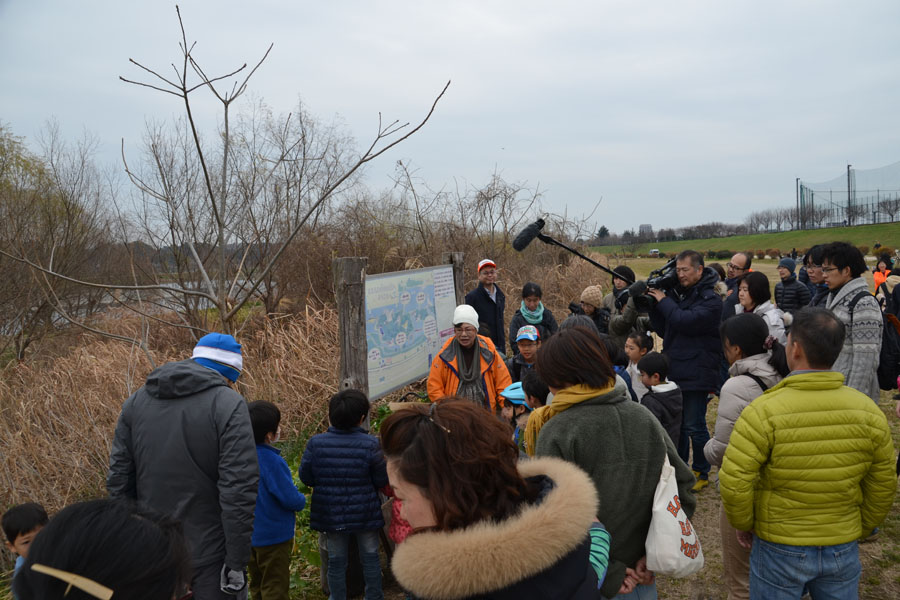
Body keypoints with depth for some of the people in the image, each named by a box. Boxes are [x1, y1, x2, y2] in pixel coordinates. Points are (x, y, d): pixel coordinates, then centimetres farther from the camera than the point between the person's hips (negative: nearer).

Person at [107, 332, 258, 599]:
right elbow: (239, 489, -19)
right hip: (209, 556, -5)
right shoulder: (228, 404, -13)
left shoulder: (136, 401, 4)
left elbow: (118, 480, 6)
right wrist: (237, 562, -13)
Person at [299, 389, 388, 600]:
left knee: (336, 561, 17)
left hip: (331, 514, 2)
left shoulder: (315, 443, -14)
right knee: (370, 557, 18)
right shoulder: (370, 444, -19)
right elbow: (382, 480, -12)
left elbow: (306, 477, -4)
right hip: (365, 514, -1)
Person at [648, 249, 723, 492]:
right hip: (674, 371, 7)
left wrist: (663, 301, -13)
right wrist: (652, 306, -1)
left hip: (696, 374, -7)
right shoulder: (677, 292, 9)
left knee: (694, 426, 2)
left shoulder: (710, 299, -11)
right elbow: (664, 330, 13)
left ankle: (702, 474, 19)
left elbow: (686, 321, -26)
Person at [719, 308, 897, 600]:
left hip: (779, 550, -3)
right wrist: (859, 530, 16)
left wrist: (743, 524, -3)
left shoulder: (763, 411, -22)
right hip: (843, 550, 4)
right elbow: (883, 486, 1)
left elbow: (734, 481, -22)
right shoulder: (868, 411, -9)